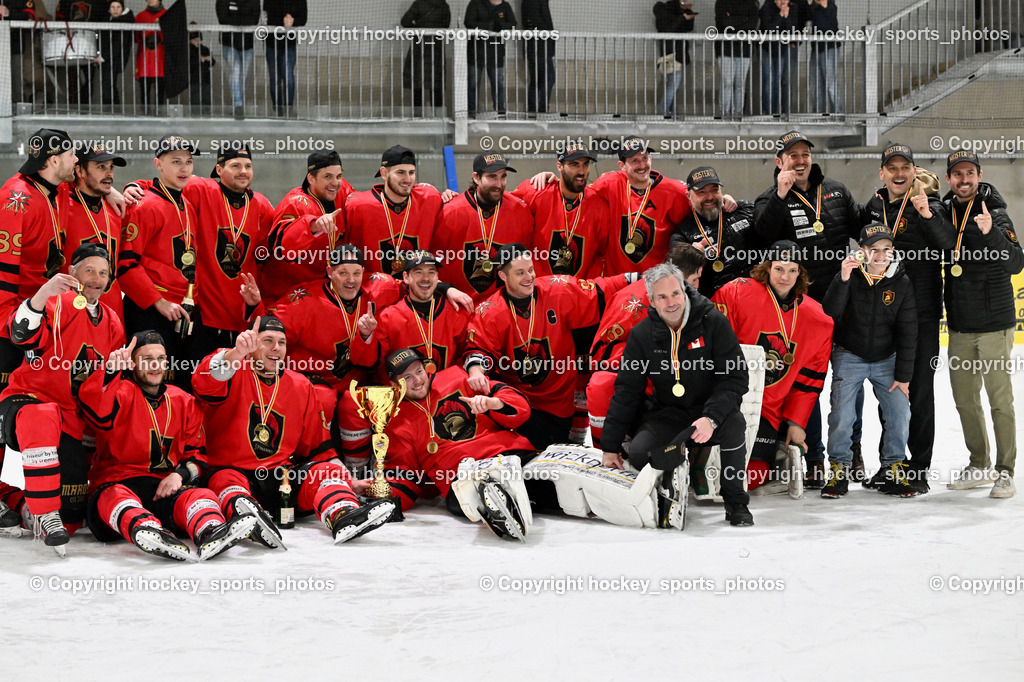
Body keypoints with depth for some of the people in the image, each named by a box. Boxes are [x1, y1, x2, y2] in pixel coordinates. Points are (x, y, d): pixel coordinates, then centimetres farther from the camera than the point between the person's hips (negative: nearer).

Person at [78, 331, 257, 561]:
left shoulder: (183, 401, 17)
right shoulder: (122, 393, 3)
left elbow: (197, 452, 17)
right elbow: (96, 411, -21)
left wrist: (180, 475, -3)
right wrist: (111, 369, -32)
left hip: (165, 488, 4)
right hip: (115, 484, -4)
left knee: (201, 496, -27)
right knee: (116, 499, -38)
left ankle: (209, 534, -61)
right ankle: (146, 531, -72)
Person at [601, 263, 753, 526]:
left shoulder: (713, 323, -11)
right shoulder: (641, 335, -3)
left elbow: (736, 378, -14)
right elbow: (626, 391, 2)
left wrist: (711, 418, -30)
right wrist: (610, 446, -2)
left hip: (713, 408, -2)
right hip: (668, 414, 2)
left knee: (733, 424, -35)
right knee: (639, 453, -25)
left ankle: (736, 503, -13)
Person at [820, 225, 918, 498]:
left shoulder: (902, 283, -5)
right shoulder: (851, 276, -9)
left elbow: (907, 333, -3)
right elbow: (830, 312, -22)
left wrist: (903, 376, -5)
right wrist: (842, 279, -37)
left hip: (886, 359, 2)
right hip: (849, 356, -2)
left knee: (900, 412, -10)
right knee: (842, 414, -14)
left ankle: (894, 472, 7)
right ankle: (838, 471, 5)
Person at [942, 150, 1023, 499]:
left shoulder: (994, 214, -9)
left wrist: (992, 233, -37)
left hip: (995, 325, -6)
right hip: (959, 326, 6)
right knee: (964, 399, 12)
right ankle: (979, 466, 25)